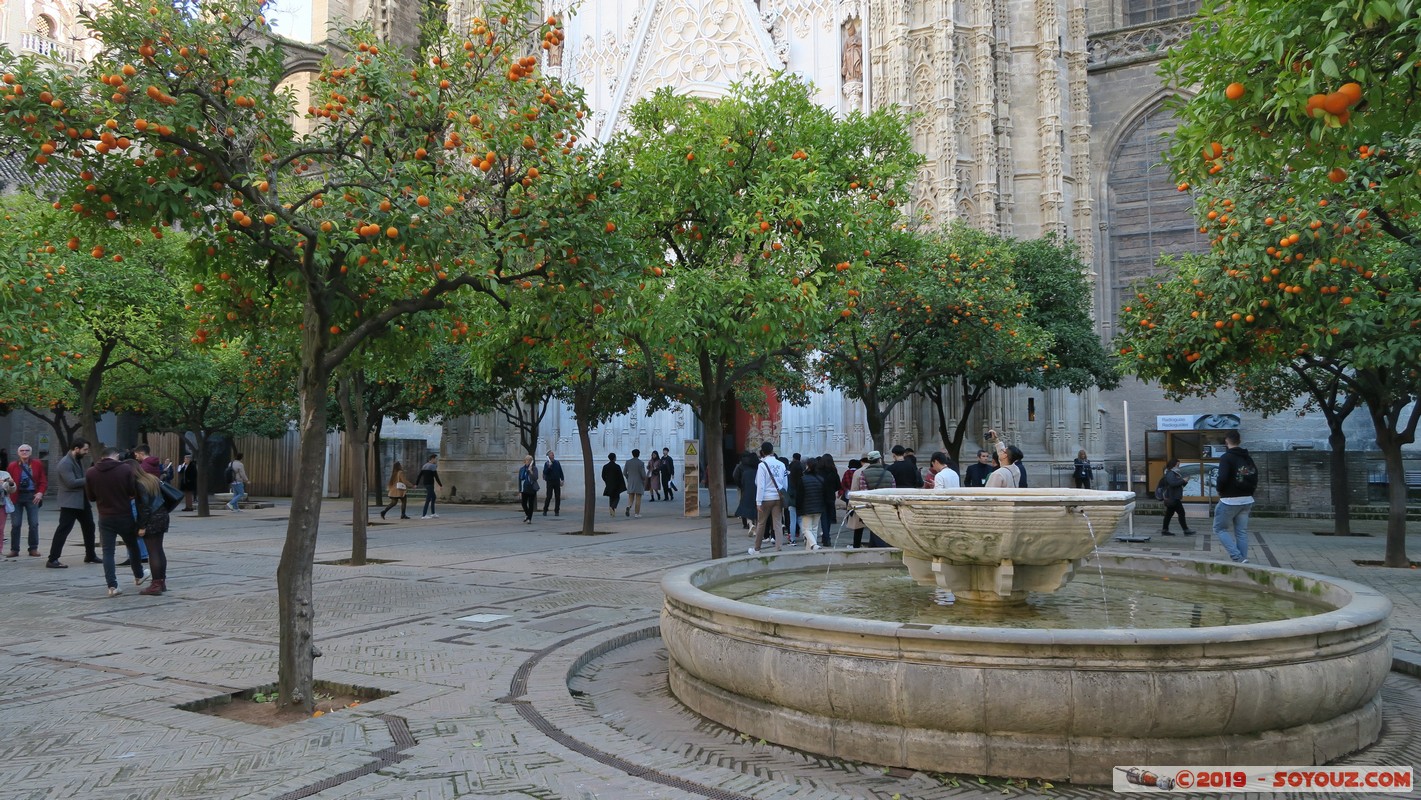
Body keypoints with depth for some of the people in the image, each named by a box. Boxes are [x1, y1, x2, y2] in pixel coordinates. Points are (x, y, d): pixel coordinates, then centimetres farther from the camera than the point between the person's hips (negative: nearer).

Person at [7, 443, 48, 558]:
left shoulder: (37, 464, 4)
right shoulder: (12, 465, 3)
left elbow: (43, 480, 4)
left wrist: (40, 492, -7)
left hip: (32, 496, 0)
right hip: (17, 497, 0)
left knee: (34, 524, 0)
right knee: (15, 524, 2)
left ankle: (34, 549, 8)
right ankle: (14, 549, 9)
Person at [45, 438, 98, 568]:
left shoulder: (78, 460, 12)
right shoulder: (65, 463, -17)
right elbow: (72, 482, -24)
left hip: (82, 500, 10)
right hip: (70, 502, -10)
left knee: (89, 527, 16)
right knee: (63, 530, -9)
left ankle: (90, 555, 27)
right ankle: (52, 560, -6)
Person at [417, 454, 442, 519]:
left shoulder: (425, 466, 14)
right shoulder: (433, 466, -12)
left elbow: (419, 475, 12)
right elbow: (436, 477, -16)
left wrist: (416, 484, 13)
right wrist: (441, 485, -13)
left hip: (425, 484, 9)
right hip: (430, 484, -9)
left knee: (433, 497, 20)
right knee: (428, 500, -7)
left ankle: (433, 514, 24)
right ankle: (423, 515, -10)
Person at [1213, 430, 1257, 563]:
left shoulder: (1226, 458, -14)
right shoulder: (1248, 458, 10)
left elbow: (1222, 479, -23)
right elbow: (1255, 478, 9)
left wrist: (1219, 489, -4)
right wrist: (1248, 492, 13)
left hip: (1229, 501, -7)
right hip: (1247, 500, 7)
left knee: (1220, 529, 5)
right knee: (1242, 532, 11)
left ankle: (1238, 558, -10)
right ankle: (1242, 560, 10)